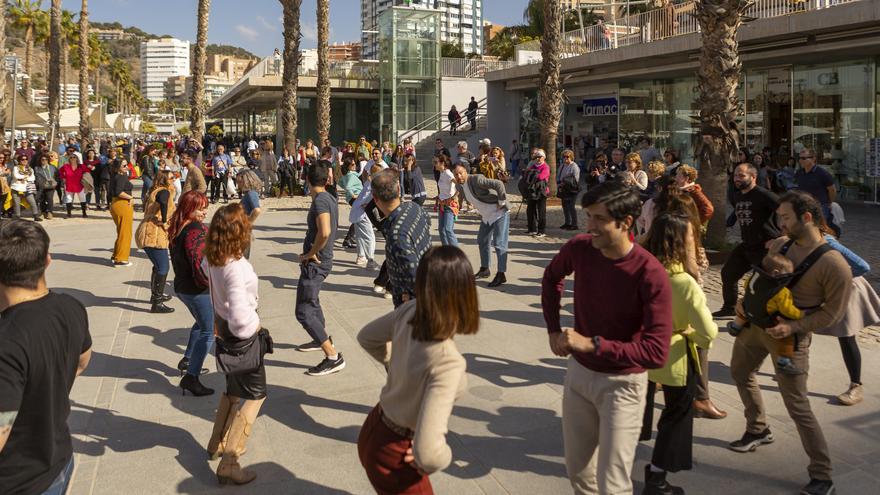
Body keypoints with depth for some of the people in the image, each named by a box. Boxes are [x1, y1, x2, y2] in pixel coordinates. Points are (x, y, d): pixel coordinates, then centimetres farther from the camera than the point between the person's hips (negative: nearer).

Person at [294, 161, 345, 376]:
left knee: (304, 312, -9)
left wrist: (311, 253, -20)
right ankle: (323, 339, 48)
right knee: (312, 300, 30)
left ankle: (333, 357, -10)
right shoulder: (330, 198, 8)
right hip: (324, 260, 10)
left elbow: (324, 232, -35)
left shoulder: (319, 200, -21)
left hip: (315, 262, -10)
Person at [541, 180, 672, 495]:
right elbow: (552, 277, 14)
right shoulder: (579, 248, -11)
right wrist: (553, 329, 6)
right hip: (578, 372, 5)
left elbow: (657, 353, -28)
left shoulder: (651, 275, -26)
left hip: (622, 384, -5)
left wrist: (592, 344, -28)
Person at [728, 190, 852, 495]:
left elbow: (832, 312, -16)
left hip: (790, 337, -8)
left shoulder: (834, 265, -21)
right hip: (756, 322, 8)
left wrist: (792, 327, -25)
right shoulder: (781, 245, -1)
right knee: (740, 373, 25)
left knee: (798, 407, -5)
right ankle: (758, 430, 47)